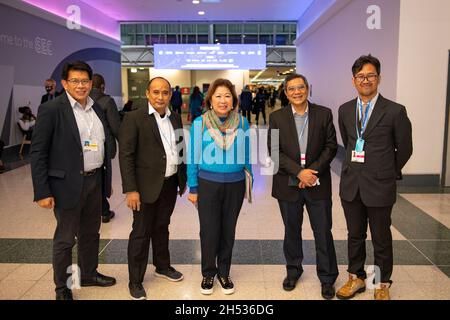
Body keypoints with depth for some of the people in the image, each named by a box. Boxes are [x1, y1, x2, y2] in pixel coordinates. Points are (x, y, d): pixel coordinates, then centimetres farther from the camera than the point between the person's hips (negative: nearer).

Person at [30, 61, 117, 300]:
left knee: (91, 233, 20)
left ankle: (89, 274, 40)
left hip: (94, 181, 6)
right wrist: (42, 192, -16)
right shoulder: (51, 110, -11)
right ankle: (62, 287, 27)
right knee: (65, 238, 8)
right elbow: (37, 152, -12)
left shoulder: (97, 109, 8)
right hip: (68, 184, -6)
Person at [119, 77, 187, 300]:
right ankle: (135, 281, 18)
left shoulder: (175, 118, 8)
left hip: (170, 184, 5)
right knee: (141, 233, 5)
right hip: (147, 186, -5)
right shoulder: (134, 118, -10)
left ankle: (163, 266, 38)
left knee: (162, 227, 20)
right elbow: (125, 155, -14)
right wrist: (130, 190, -18)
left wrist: (183, 179, 12)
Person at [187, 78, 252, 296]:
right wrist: (192, 188, -1)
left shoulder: (242, 122, -1)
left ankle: (224, 272, 32)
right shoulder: (200, 123, -6)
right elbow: (193, 158, -2)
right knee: (209, 231, 5)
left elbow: (247, 155, 7)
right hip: (208, 184, -1)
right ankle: (208, 273, 28)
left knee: (228, 230, 12)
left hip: (235, 184, 2)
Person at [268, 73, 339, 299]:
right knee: (292, 231, 15)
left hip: (318, 184, 0)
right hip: (288, 185, 1)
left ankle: (327, 277, 23)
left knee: (323, 232, 6)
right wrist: (299, 172, -16)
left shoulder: (324, 114, 0)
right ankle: (293, 271, 34)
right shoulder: (277, 117, -1)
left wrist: (313, 171, -13)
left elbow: (331, 147, -1)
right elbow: (274, 151, -6)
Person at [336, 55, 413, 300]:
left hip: (379, 186, -4)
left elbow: (404, 149, 1)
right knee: (355, 235, 16)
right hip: (351, 185, 4)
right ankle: (356, 278, 33)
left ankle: (383, 285, 28)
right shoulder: (345, 110, 5)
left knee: (381, 239, 10)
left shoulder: (395, 111, -8)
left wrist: (387, 172, 11)